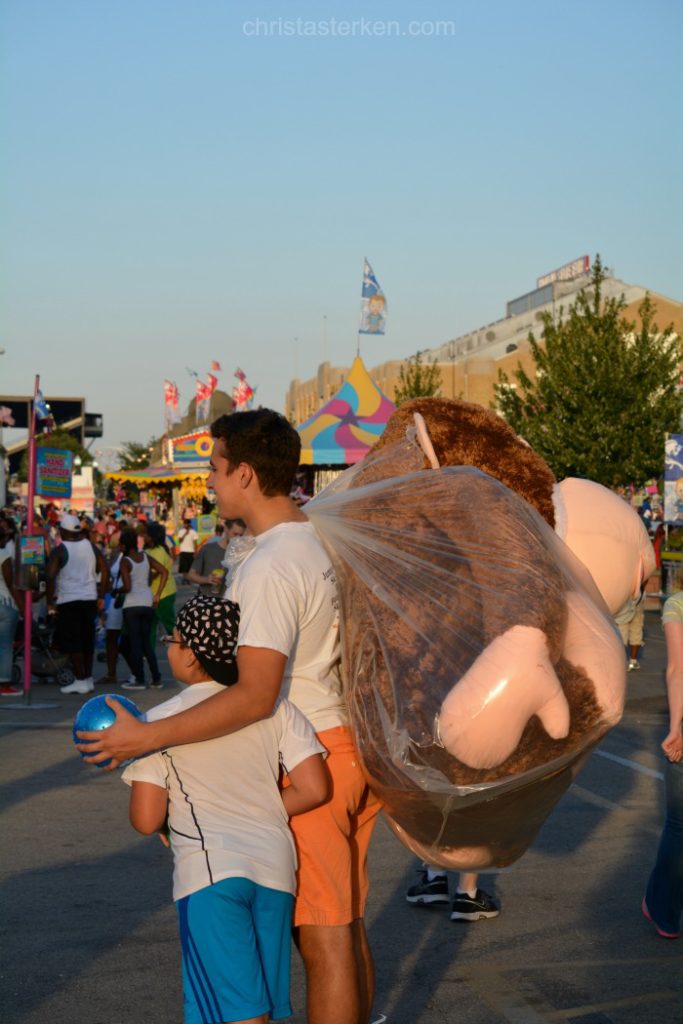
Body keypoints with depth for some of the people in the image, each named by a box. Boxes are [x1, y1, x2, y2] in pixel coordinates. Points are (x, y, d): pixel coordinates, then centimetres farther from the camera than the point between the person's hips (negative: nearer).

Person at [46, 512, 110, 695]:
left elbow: (51, 577, -18)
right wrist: (101, 596, 12)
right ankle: (88, 678, 20)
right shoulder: (90, 546, 7)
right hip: (90, 599, 6)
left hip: (68, 601, -6)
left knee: (72, 642, -2)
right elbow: (105, 570, 7)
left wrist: (50, 602, -9)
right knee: (87, 640, 14)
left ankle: (81, 681, -5)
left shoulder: (59, 551, -9)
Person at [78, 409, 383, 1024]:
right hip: (353, 743, 9)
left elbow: (256, 697, -27)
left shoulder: (269, 567, -21)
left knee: (322, 939, -2)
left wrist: (146, 737, -23)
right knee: (347, 927, 18)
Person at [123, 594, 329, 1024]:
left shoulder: (161, 721, -2)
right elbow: (315, 789, 1)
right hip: (275, 865, 4)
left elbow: (146, 820, -3)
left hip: (209, 871, -4)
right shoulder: (276, 707, 6)